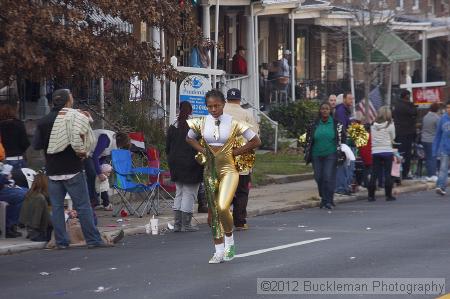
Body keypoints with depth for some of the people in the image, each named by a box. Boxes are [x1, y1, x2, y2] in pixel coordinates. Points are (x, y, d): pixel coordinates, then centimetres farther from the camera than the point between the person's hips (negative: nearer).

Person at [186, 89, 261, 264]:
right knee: (213, 212, 5)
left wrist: (235, 152, -3)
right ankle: (219, 252, 14)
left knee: (223, 208, -22)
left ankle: (229, 241, 3)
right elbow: (189, 138, 23)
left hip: (228, 169, -4)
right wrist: (203, 150, 7)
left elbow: (256, 141, 1)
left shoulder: (233, 123, -6)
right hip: (210, 170, 4)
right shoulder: (201, 123, 3)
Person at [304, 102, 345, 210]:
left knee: (329, 177, -10)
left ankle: (329, 201, -5)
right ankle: (323, 199, 18)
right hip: (317, 155, 3)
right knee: (319, 178, 3)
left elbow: (341, 139, 8)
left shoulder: (336, 124, 3)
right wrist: (307, 154, 14)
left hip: (330, 155, -3)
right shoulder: (314, 125, 8)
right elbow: (308, 140, 17)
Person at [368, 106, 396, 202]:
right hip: (387, 151, -3)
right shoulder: (390, 125, -6)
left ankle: (371, 195, 6)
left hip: (375, 152, 3)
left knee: (374, 173, 6)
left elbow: (372, 138, 6)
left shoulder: (373, 125, 3)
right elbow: (393, 138, 2)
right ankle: (388, 195, 3)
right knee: (387, 173, 2)